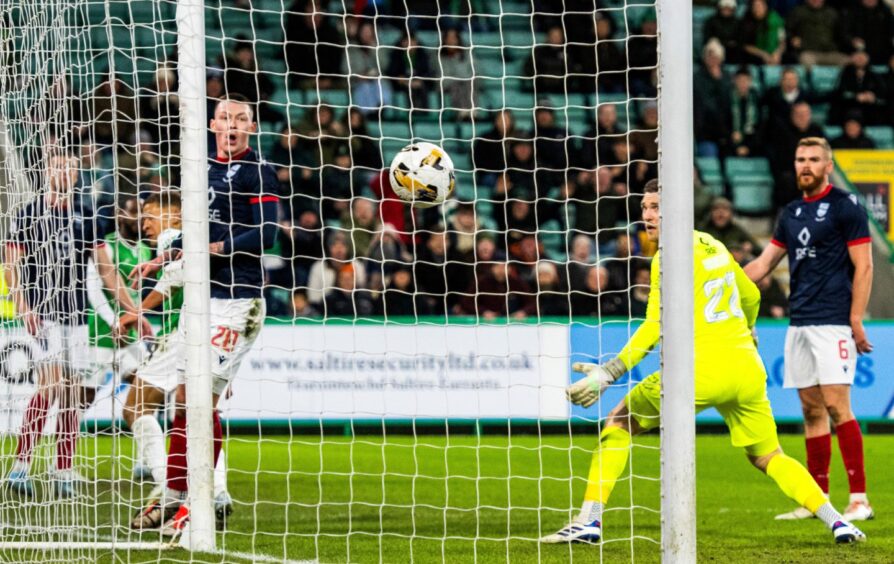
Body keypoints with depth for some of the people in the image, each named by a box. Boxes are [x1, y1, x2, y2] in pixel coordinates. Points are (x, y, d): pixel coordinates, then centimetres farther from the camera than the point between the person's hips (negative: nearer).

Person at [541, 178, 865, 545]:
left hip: (704, 371, -7)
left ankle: (589, 521, -1)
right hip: (748, 371, 7)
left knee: (618, 424, 6)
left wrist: (609, 373, -20)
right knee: (769, 459, 18)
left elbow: (656, 327, -17)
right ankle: (837, 522, 4)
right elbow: (751, 296, 30)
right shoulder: (712, 245, 14)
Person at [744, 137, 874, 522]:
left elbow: (863, 266, -8)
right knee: (811, 411, 7)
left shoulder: (846, 207, -4)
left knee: (836, 407, -13)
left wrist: (856, 322, -14)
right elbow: (764, 264, 21)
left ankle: (859, 499, -12)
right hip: (799, 324, 7)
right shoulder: (791, 213, 16)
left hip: (832, 323, -7)